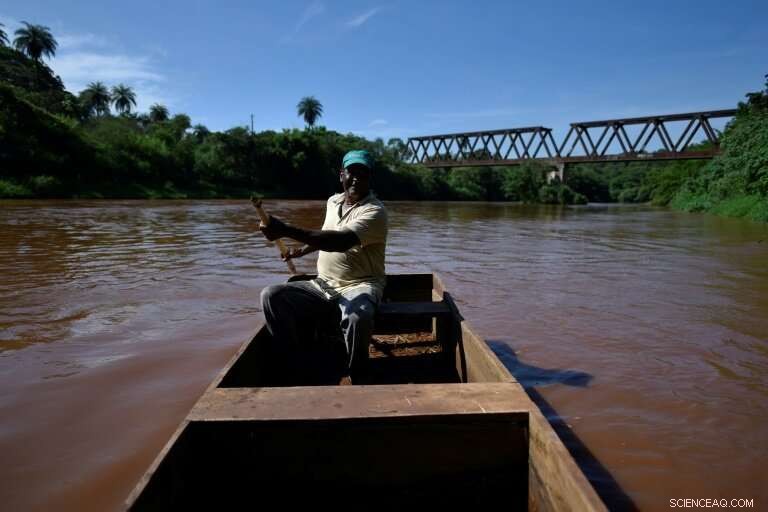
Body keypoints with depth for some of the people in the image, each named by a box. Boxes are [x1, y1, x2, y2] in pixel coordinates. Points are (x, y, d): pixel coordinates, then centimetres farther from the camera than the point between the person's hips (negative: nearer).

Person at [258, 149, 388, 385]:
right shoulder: (332, 202, 10)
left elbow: (341, 241, -34)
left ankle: (349, 376, -8)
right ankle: (297, 371, -6)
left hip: (358, 286, -6)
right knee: (271, 296, -14)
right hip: (323, 286, 6)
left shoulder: (374, 211, -15)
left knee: (358, 317, -40)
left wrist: (286, 230, -38)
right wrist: (302, 250, 25)